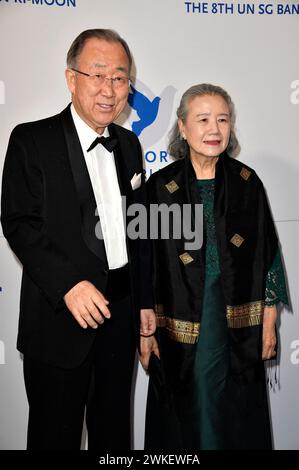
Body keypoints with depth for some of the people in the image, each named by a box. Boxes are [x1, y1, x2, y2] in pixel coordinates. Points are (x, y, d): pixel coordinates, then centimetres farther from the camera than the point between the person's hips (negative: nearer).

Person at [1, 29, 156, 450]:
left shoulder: (129, 145, 9)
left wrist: (145, 300, 12)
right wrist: (68, 283, -25)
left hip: (121, 311, 5)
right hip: (60, 315, -5)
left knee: (114, 428, 21)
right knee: (56, 433, 13)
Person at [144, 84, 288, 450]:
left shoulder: (247, 183, -1)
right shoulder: (161, 186, -5)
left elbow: (267, 255, 3)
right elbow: (147, 262, -3)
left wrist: (268, 323, 2)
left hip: (238, 323, 1)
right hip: (178, 323, -1)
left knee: (235, 412, 15)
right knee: (184, 412, 14)